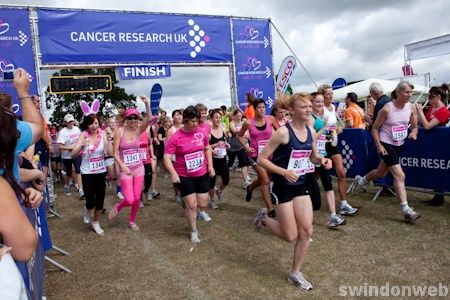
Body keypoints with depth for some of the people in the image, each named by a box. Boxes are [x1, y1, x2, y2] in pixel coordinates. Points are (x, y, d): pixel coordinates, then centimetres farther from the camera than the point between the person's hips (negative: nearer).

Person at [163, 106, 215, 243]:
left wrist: (210, 166, 5)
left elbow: (208, 148, 12)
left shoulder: (201, 132, -5)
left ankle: (187, 200, 43)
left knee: (203, 204, 9)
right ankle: (193, 232, 23)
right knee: (191, 205, 1)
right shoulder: (175, 137, -16)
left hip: (202, 173, 4)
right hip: (184, 176, -4)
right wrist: (173, 174, -31)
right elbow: (167, 157, -18)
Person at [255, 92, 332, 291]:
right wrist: (284, 172, -28)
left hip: (300, 186, 6)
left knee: (307, 231, 4)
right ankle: (264, 218, 29)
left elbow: (312, 156, 16)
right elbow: (261, 159, -18)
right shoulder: (283, 132, -21)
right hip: (282, 188, -6)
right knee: (291, 236, 0)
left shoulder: (310, 131, 0)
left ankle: (295, 273, 22)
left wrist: (322, 160, -7)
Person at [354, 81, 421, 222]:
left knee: (381, 173, 22)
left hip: (399, 145, 7)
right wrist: (378, 145, -18)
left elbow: (414, 126, 9)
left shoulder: (411, 108, -2)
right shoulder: (387, 109, -17)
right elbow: (374, 128, -10)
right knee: (399, 175, -15)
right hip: (386, 144, -7)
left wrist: (413, 133, -14)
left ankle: (361, 180, 50)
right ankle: (406, 210, -11)